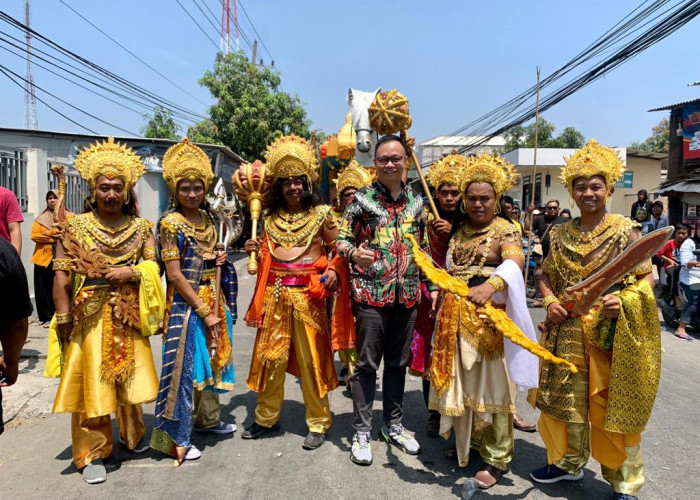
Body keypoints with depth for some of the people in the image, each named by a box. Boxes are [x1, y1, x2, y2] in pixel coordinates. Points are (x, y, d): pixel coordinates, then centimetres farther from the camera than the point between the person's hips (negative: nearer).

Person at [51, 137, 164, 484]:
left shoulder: (140, 227, 7)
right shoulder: (76, 227, 0)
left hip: (129, 316, 2)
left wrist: (132, 272, -17)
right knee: (92, 382, 3)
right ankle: (93, 453, 18)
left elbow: (154, 266, 1)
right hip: (89, 317, -2)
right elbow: (61, 276, -5)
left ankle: (133, 434, 36)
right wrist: (63, 318, -10)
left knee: (129, 378, 12)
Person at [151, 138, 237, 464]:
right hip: (186, 304, -7)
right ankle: (175, 438, 12)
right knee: (184, 365, -2)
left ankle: (207, 417, 37)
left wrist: (218, 259, -1)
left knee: (211, 359, 18)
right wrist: (204, 311, -17)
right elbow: (175, 275, -16)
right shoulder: (170, 223, -13)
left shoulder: (207, 219, 7)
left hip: (213, 299, 7)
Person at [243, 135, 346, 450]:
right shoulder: (270, 217, 11)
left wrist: (333, 271, -16)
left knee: (311, 359, 3)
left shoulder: (320, 214, 1)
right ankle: (266, 418, 27)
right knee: (270, 356, 10)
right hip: (275, 295, 4)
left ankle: (318, 423, 17)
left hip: (308, 295, -3)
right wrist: (254, 250, -1)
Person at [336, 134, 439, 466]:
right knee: (367, 363, 3)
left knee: (398, 362, 14)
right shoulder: (362, 198, -3)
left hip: (407, 294, 4)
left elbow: (424, 248, 14)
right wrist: (354, 253, -26)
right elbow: (342, 239, -4)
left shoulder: (416, 201, 9)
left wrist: (432, 285, 10)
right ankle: (361, 432, 17)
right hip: (371, 292, -4)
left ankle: (393, 425, 29)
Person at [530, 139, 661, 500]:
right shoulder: (561, 234, 7)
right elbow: (546, 275, 15)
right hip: (566, 330, 4)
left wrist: (624, 300, -21)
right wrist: (550, 300, -4)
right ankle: (568, 463, 34)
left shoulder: (626, 230, -4)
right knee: (565, 398, 13)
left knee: (613, 405, 3)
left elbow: (646, 278, -4)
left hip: (612, 332, -4)